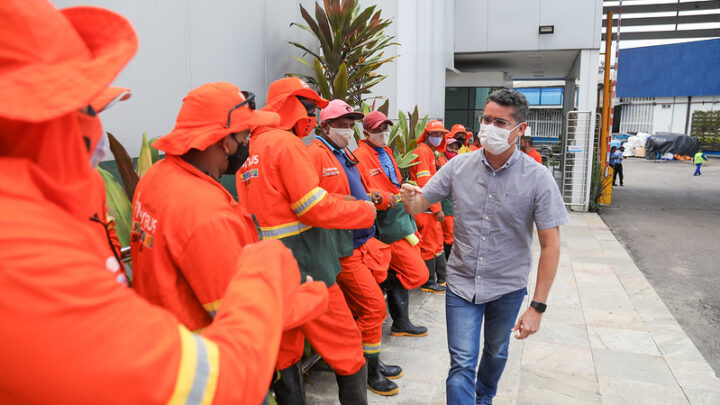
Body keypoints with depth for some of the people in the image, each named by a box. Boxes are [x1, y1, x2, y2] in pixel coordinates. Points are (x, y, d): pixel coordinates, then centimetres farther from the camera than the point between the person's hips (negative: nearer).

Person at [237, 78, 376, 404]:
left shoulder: (252, 148, 14)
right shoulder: (286, 143, -13)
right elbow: (315, 208, -18)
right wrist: (366, 211, -5)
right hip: (303, 266, -9)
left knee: (284, 351, 17)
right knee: (345, 345, 3)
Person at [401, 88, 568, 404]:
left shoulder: (537, 178, -15)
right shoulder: (459, 166, -8)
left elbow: (550, 246, -13)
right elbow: (419, 205, -3)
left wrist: (538, 307, -15)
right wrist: (409, 198, -29)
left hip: (508, 286, 1)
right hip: (462, 282, 0)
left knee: (496, 351, 24)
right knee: (462, 364, -3)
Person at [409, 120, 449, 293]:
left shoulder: (433, 153, 19)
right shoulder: (422, 151, -13)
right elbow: (424, 183, -20)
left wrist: (438, 206, 15)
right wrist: (437, 208, -18)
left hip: (433, 206, 10)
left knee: (438, 244, 17)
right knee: (429, 245, -1)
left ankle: (441, 279, 29)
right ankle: (428, 283, 11)